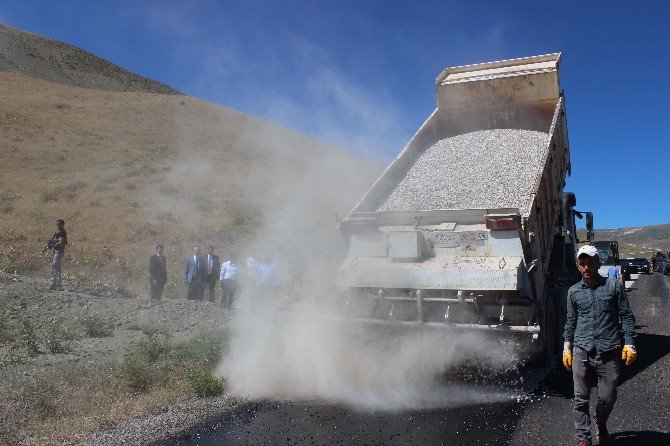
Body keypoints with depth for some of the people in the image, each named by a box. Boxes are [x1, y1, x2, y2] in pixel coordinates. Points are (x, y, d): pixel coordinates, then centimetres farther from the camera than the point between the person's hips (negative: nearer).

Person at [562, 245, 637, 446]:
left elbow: (627, 316, 7)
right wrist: (567, 348, 14)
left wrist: (629, 344, 0)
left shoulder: (614, 286, 4)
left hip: (609, 352, -1)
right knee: (581, 398, 2)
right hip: (581, 352, 1)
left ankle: (601, 424, 34)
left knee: (608, 397, 3)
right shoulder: (574, 291, 10)